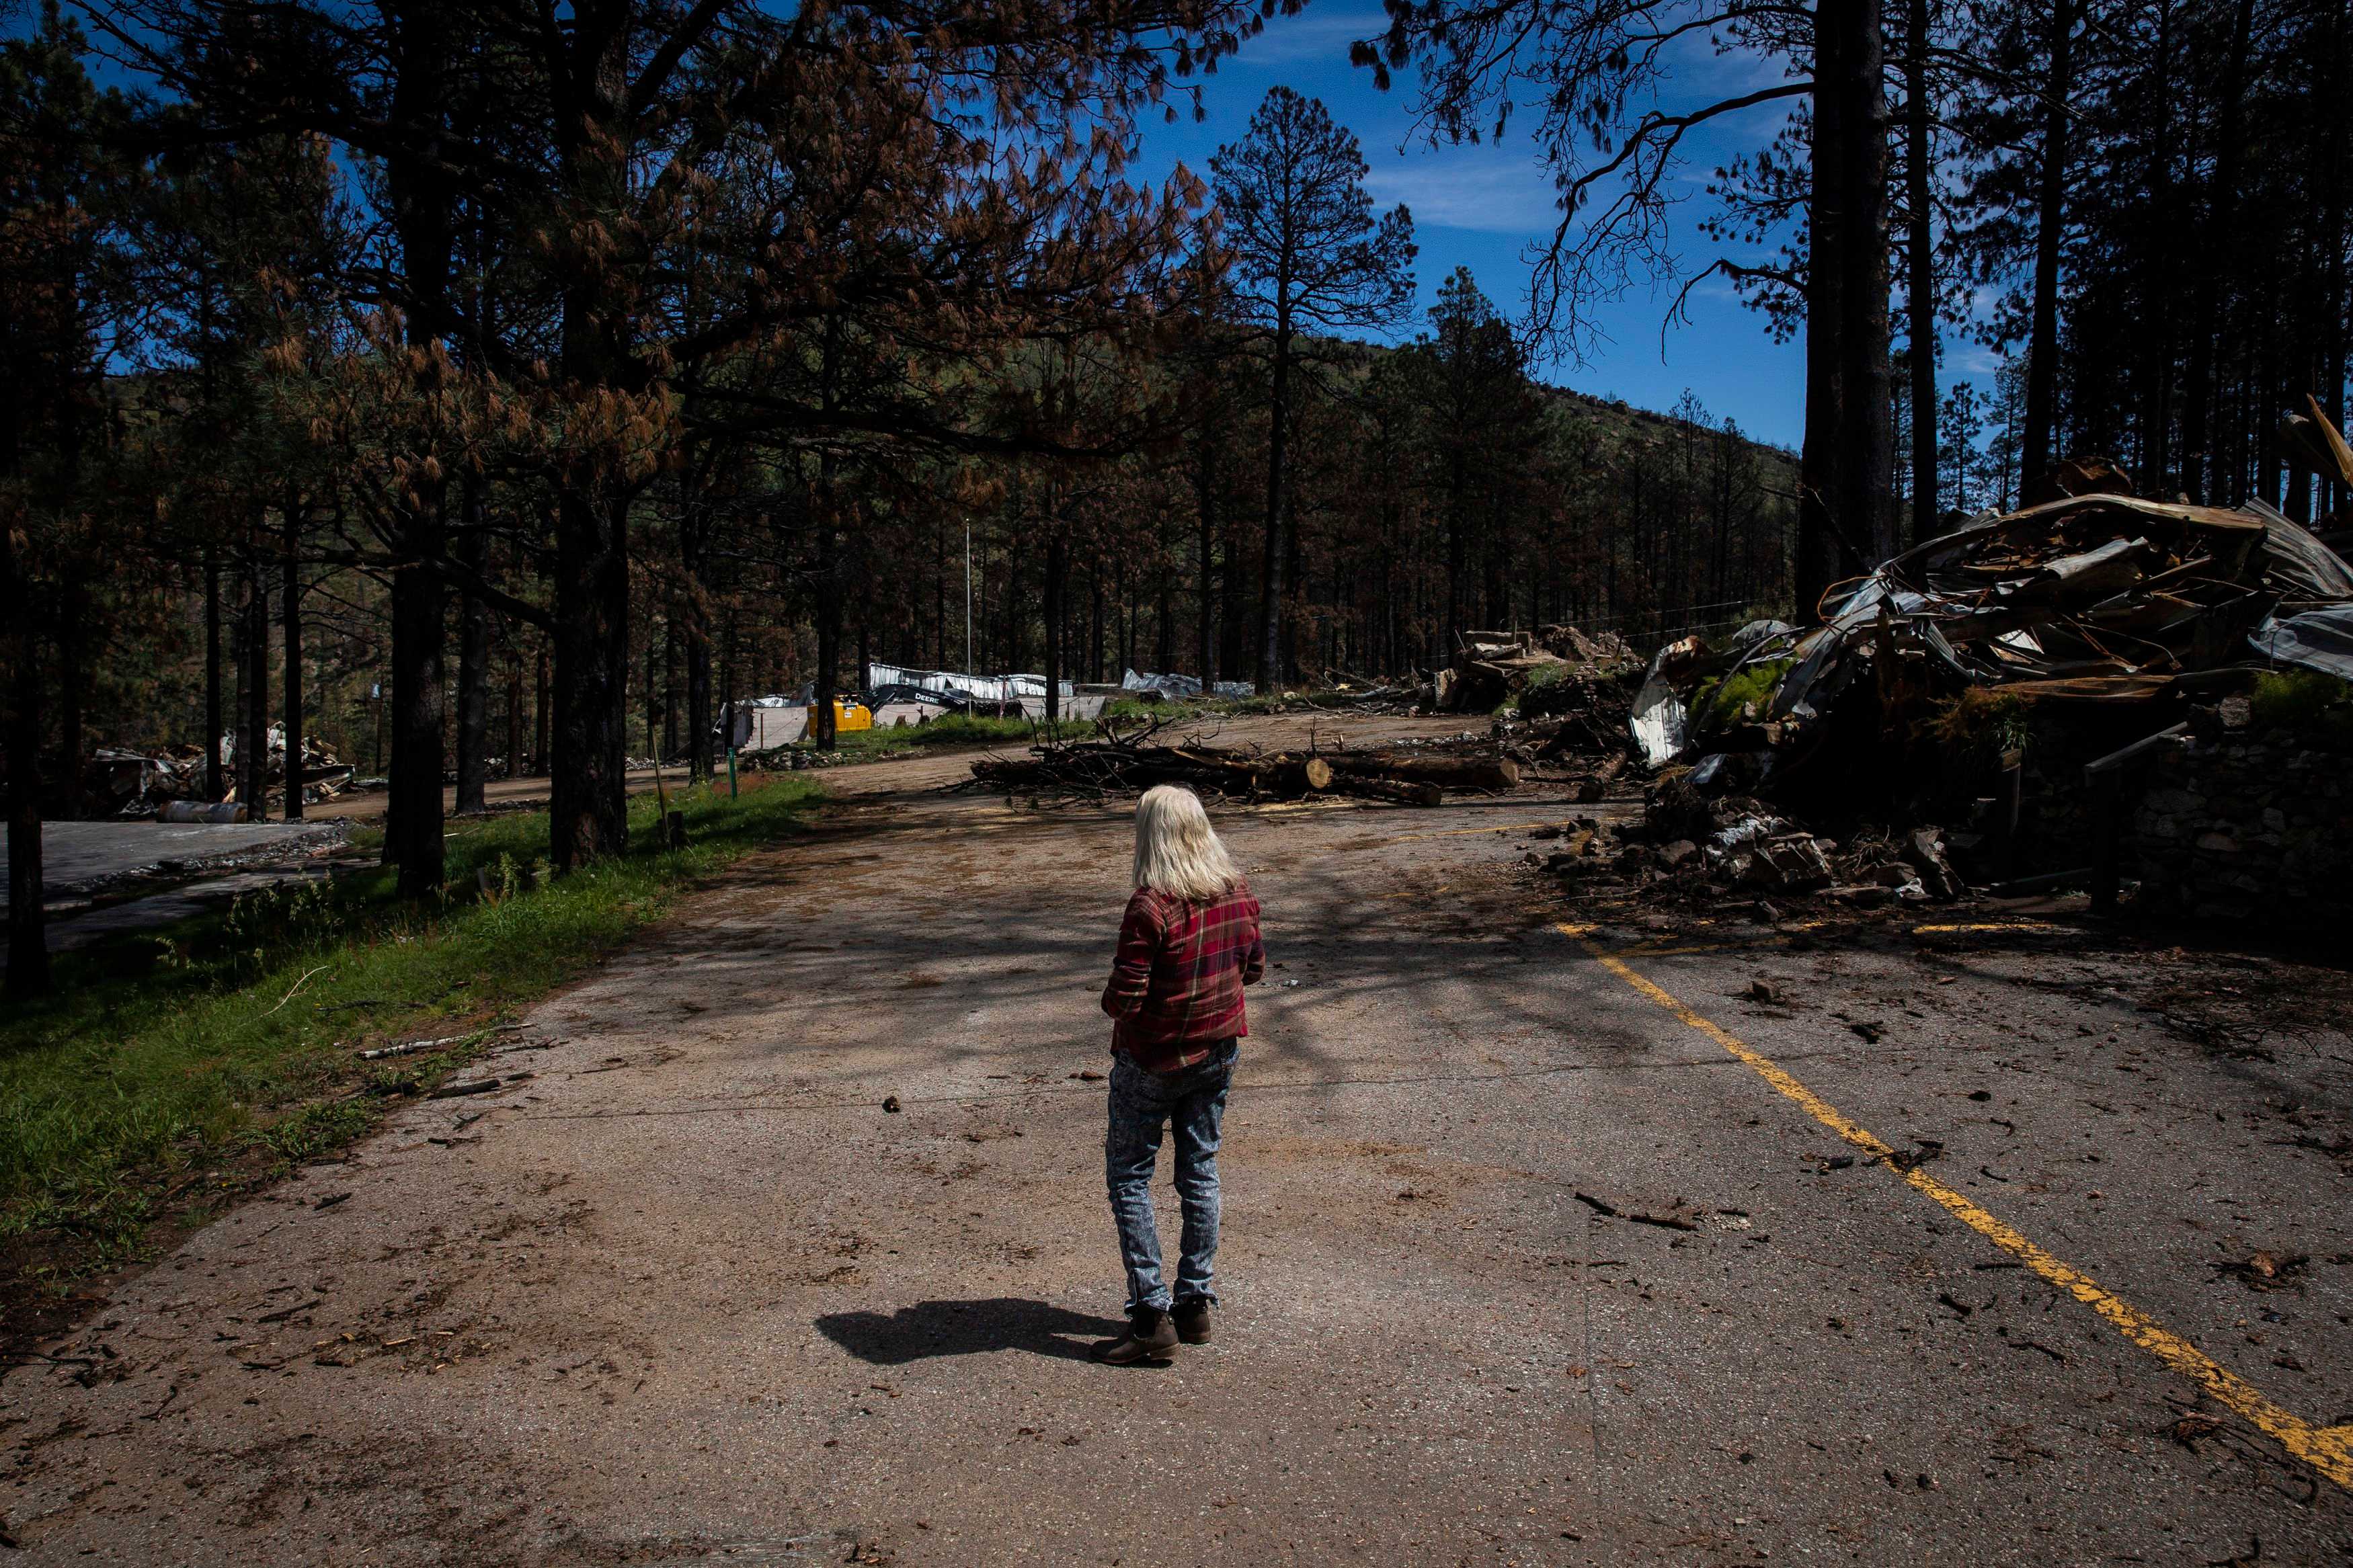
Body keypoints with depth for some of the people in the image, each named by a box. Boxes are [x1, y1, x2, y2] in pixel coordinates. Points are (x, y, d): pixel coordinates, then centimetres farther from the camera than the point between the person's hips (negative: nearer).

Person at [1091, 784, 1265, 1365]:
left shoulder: (1150, 907, -23)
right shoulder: (1237, 893, -4)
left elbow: (1123, 999, -22)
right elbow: (1254, 967, 8)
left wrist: (1111, 1001, 0)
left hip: (1151, 1059, -6)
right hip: (1218, 1051, 6)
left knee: (1129, 1177, 7)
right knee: (1200, 1173, 16)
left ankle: (1152, 1315, 5)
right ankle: (1196, 1303, 24)